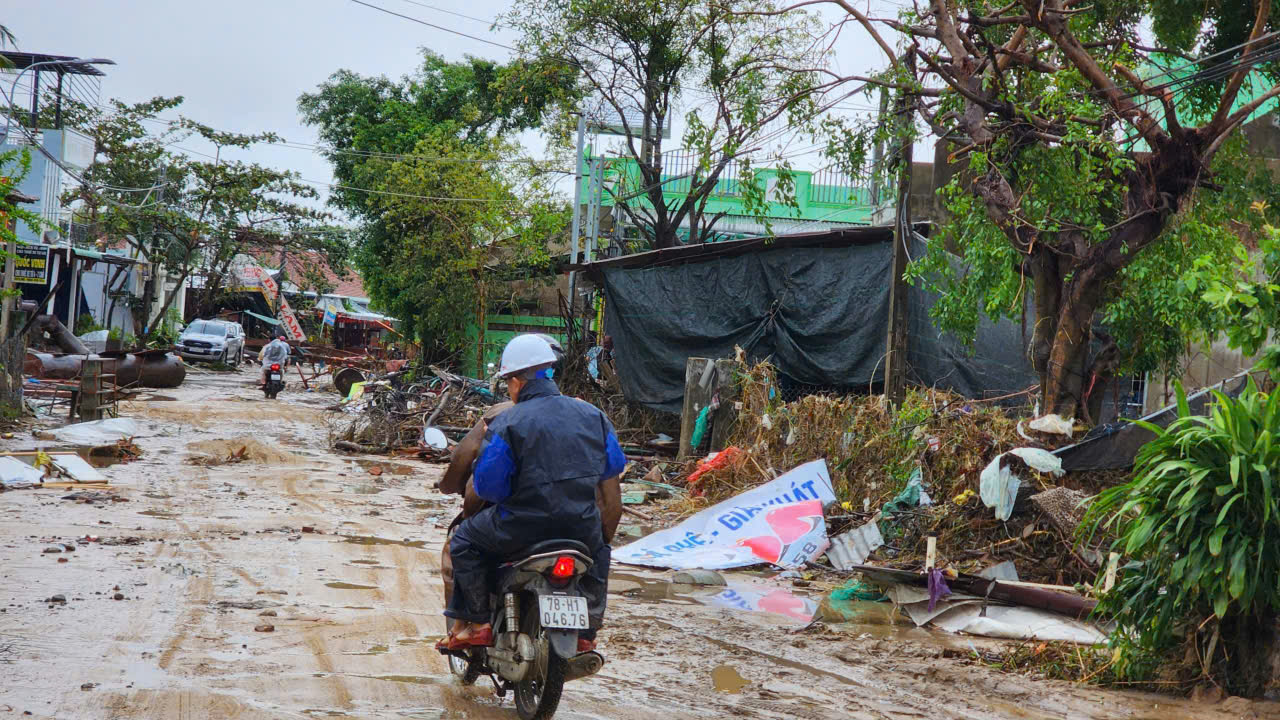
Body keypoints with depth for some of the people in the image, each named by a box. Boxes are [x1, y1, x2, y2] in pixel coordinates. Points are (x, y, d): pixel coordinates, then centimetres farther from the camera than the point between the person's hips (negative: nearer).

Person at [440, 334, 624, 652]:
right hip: (582, 527, 4)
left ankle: (476, 623, 14)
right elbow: (615, 464, 15)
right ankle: (587, 631, 37)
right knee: (597, 549, 38)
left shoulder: (507, 424, -10)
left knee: (465, 541, 20)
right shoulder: (592, 414, 5)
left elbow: (488, 484, -12)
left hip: (524, 526, -4)